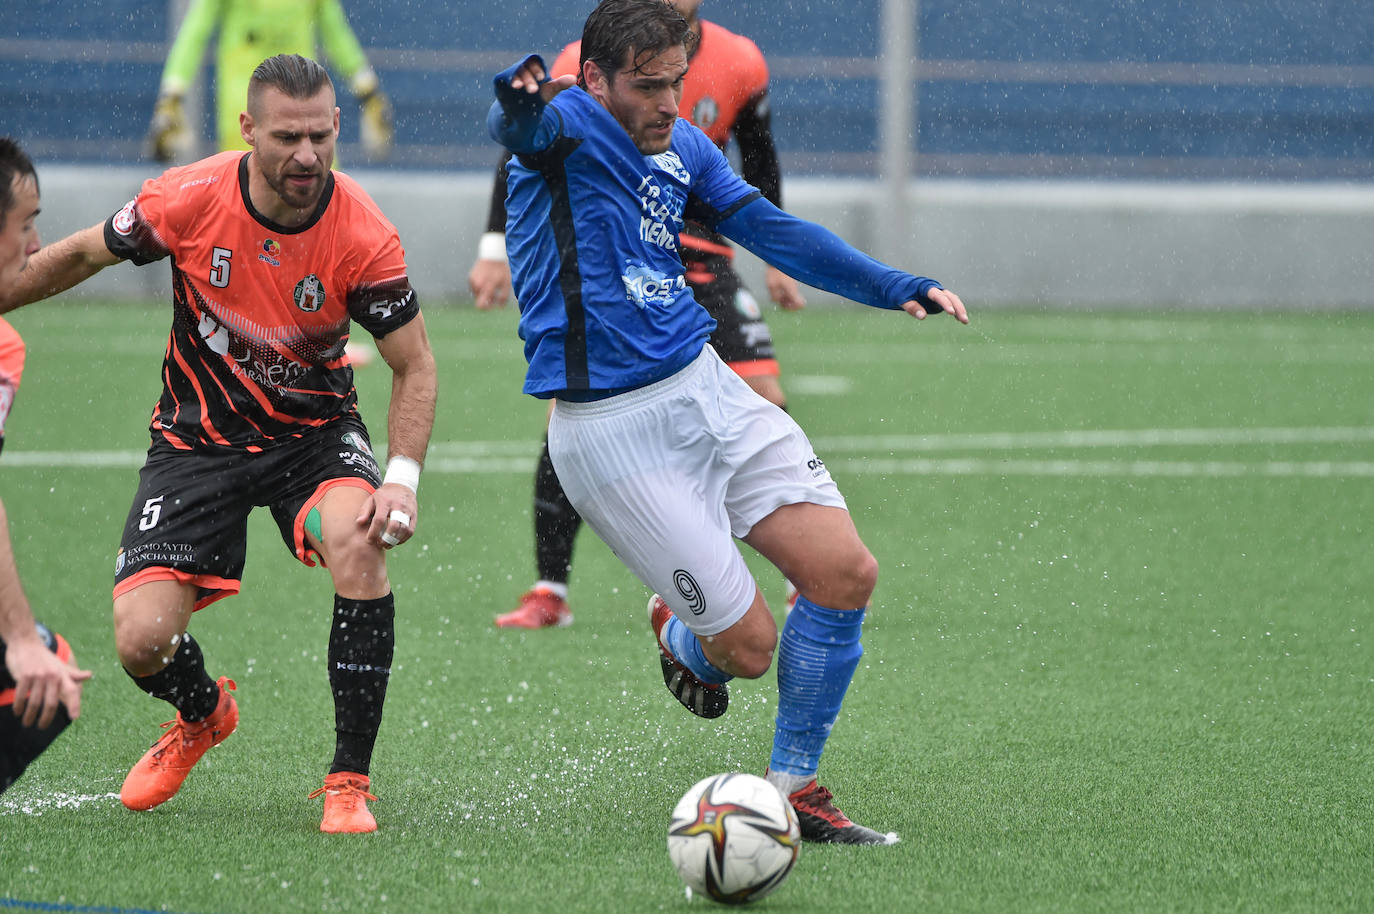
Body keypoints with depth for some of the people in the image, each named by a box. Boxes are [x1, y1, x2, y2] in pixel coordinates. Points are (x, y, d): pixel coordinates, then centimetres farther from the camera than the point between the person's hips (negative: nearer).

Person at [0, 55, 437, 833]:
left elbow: (414, 365, -9)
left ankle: (351, 782, -19)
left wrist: (404, 477, -22)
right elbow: (82, 255, 1)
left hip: (315, 430, -1)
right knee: (142, 642, -13)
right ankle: (203, 714, 28)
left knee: (361, 540, -34)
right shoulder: (188, 200, -19)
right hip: (197, 440, 1)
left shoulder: (364, 235, -20)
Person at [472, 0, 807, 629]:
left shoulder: (740, 65, -4)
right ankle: (549, 593, -5)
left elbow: (759, 159, 14)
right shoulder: (589, 65, -12)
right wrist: (496, 249, -7)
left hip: (697, 254, 2)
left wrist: (777, 256, 16)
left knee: (762, 399, -10)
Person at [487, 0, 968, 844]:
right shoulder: (567, 123, -12)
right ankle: (680, 638, 33)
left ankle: (793, 790, 12)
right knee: (749, 645, -7)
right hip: (612, 432, -7)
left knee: (846, 572, -4)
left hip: (704, 389, 7)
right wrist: (522, 96, -61)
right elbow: (521, 123, -36)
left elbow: (772, 230, 16)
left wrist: (899, 288, 6)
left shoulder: (682, 147, 10)